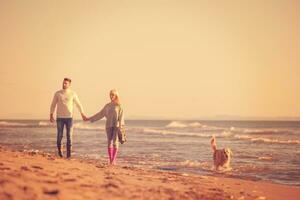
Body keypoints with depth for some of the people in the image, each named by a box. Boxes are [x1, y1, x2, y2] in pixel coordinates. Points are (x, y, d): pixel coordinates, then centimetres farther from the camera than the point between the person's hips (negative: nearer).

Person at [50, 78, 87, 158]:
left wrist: (82, 115, 12)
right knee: (60, 135, 2)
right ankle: (59, 149, 25)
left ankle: (68, 153, 0)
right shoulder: (57, 93, 0)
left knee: (69, 135, -4)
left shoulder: (73, 94, 1)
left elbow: (78, 104, 11)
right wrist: (51, 115, -9)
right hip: (60, 117, 0)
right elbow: (53, 105, 2)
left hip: (69, 117, 0)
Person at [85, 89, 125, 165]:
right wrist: (89, 119, 15)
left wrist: (120, 126, -20)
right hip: (108, 126, 4)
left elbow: (121, 116, -7)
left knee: (115, 142, -6)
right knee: (109, 142, 2)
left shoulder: (119, 106, -1)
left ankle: (113, 160, -6)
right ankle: (110, 159, 5)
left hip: (116, 126, -4)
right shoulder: (107, 106, 10)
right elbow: (100, 114, 15)